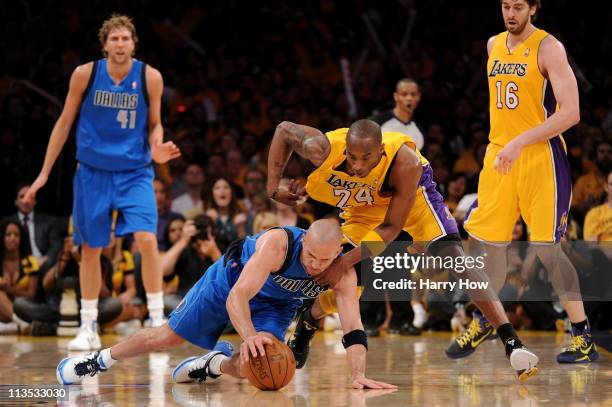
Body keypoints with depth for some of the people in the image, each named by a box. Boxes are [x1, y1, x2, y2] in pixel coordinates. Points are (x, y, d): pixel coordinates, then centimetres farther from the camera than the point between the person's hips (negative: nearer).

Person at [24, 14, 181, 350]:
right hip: (93, 171, 1)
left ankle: (157, 320, -9)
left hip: (135, 171, -1)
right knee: (90, 249, 6)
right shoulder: (85, 74, -6)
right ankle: (88, 329, 17)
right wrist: (44, 173, 4)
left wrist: (157, 148, -17)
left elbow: (154, 125, 7)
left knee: (146, 238, -18)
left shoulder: (150, 77, -7)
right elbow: (65, 122, 4)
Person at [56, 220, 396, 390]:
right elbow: (237, 297, -46)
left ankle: (217, 363, 12)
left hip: (276, 304, 3)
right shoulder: (278, 244, -41)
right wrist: (249, 336, -63)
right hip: (232, 279, -3)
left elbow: (353, 328, -32)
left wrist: (359, 375, -47)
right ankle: (97, 361, 26)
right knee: (167, 337, 5)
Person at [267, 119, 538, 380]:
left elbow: (391, 227, -30)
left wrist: (346, 261, -36)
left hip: (411, 196, -3)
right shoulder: (323, 149, -37)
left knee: (453, 258, -22)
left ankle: (512, 343, -27)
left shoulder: (405, 164, -42)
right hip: (363, 208, 3)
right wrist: (273, 187, -19)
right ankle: (302, 332, 31)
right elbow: (284, 130, -15)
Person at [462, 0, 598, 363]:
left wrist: (520, 142, -25)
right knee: (490, 243, 10)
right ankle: (484, 322, 29)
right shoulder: (494, 45, 10)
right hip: (499, 155, 6)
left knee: (547, 248, -8)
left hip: (542, 158, -6)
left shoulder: (548, 48, -11)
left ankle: (585, 339, 0)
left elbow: (571, 113, -19)